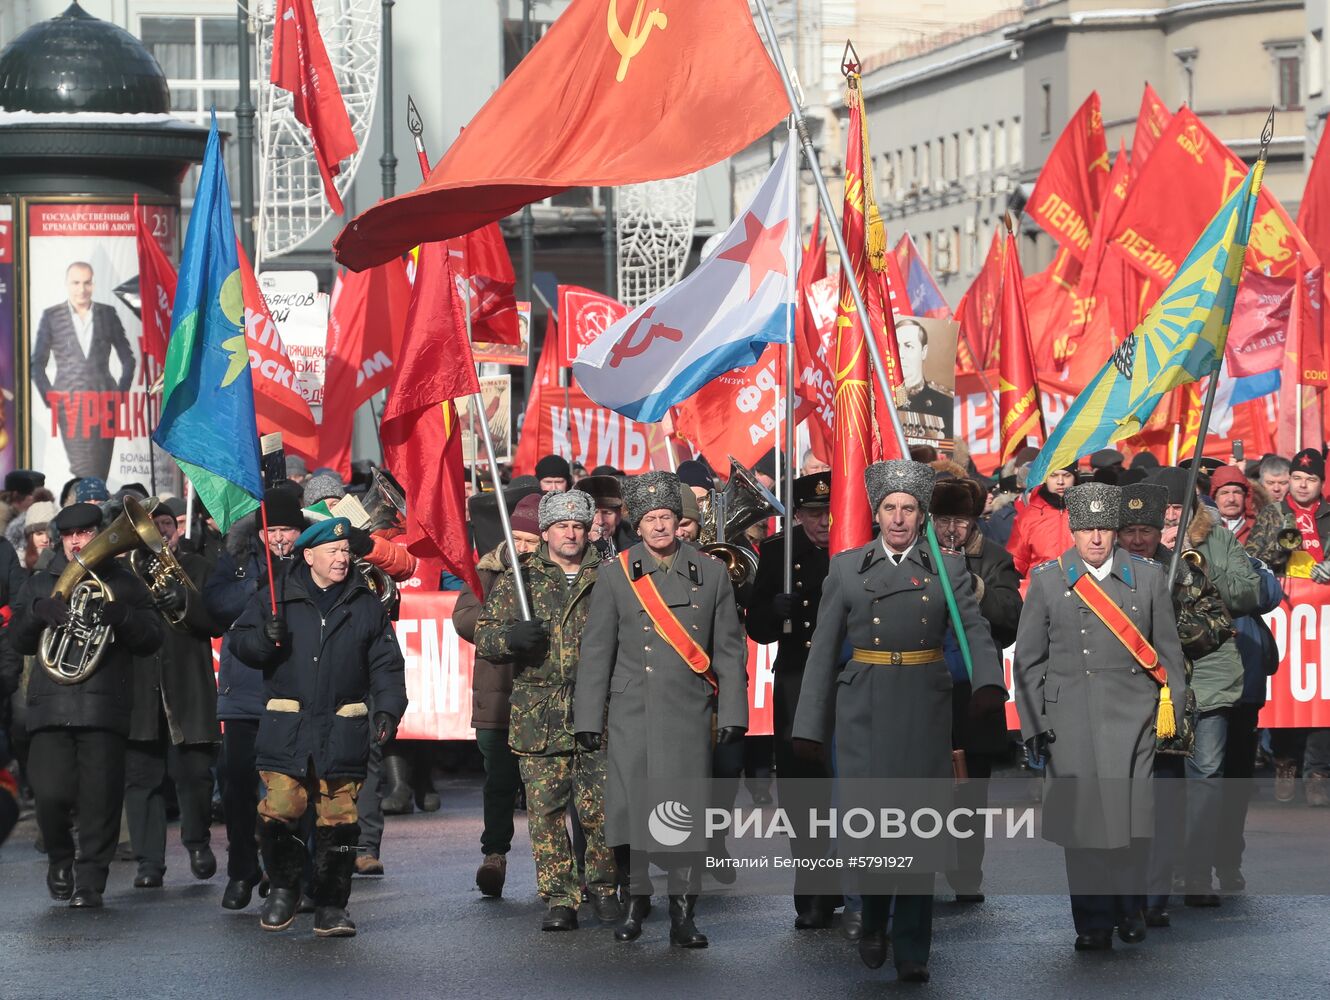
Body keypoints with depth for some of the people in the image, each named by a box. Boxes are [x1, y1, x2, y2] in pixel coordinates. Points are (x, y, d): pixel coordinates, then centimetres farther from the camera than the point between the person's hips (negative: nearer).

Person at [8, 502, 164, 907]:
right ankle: (60, 859, 14)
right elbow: (18, 641, 12)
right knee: (50, 793, -10)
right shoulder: (40, 584, 19)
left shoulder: (123, 583, 14)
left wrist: (118, 614, -12)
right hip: (51, 705, 1)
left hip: (104, 706, -1)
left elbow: (151, 638, 6)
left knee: (100, 798, -7)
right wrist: (38, 612, -8)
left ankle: (90, 881, 1)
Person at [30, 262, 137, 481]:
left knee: (100, 472, 0)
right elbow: (37, 364, 7)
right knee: (84, 473, -12)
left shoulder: (107, 314, 10)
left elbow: (127, 358, 15)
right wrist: (50, 399, -3)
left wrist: (122, 393, 4)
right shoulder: (52, 317, 5)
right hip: (70, 404, -2)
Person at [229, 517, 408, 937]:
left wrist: (388, 709, -2)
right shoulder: (275, 598, 6)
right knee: (278, 812, -10)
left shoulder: (366, 604, 9)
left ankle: (331, 905, 10)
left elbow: (386, 664, 11)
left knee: (338, 820, 0)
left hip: (343, 733, 1)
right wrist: (265, 638, -13)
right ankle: (284, 888, 12)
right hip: (286, 730, -1)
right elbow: (239, 641, 8)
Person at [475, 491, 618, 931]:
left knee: (600, 808, -5)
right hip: (538, 716, 0)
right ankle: (559, 899, 7)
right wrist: (511, 637, -15)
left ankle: (603, 886, 16)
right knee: (545, 810, -1)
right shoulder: (518, 579, 8)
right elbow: (484, 636, 7)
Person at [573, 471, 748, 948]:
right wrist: (588, 717, 2)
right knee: (629, 805, 0)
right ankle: (636, 898, 19)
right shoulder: (616, 574, 5)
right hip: (632, 711, 0)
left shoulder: (711, 574, 7)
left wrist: (732, 712, 2)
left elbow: (729, 650, 9)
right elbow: (596, 650, 6)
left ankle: (683, 914, 1)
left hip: (689, 713, 0)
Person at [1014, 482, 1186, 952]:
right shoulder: (1047, 581, 7)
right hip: (1071, 718, 0)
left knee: (1133, 814, -4)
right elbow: (1028, 661, 9)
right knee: (1082, 821, -2)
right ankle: (1093, 924, 8)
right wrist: (1033, 724, 3)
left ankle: (1130, 908, 18)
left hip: (1133, 715, 0)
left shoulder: (1147, 577, 9)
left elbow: (1168, 652, 13)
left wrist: (1175, 713, 8)